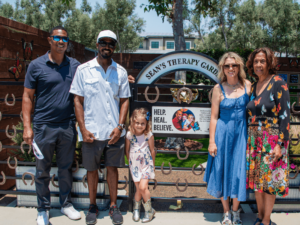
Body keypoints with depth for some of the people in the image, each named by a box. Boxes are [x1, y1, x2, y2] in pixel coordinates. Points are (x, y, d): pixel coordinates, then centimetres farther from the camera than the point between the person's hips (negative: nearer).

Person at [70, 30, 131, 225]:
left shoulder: (120, 71, 6)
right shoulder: (84, 69, 0)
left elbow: (124, 100, 7)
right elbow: (78, 100, 0)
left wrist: (120, 126, -5)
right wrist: (83, 129, -7)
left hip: (114, 131, 1)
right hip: (92, 132, -1)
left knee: (113, 167, 11)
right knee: (92, 169, 10)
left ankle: (114, 206, 25)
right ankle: (93, 206, 27)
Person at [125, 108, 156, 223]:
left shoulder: (149, 135, -12)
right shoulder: (129, 135, -7)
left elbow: (152, 151, -1)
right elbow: (127, 150, 7)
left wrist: (153, 165, 8)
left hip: (146, 165, -2)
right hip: (134, 165, 2)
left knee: (143, 187, -12)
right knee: (139, 189, 6)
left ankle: (149, 210, 8)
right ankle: (136, 209, 30)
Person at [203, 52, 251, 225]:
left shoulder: (248, 85, 2)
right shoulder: (219, 88, -3)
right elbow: (214, 117, -2)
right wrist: (212, 141, -5)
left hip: (242, 133, 1)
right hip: (223, 133, -1)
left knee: (239, 172, 5)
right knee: (223, 171, 7)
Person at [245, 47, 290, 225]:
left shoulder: (278, 83, -8)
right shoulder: (253, 87, 11)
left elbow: (285, 115, -12)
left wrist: (280, 143, -17)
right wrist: (249, 139, 10)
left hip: (272, 139, -6)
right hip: (254, 140, 6)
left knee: (269, 179, 2)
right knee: (257, 178, 11)